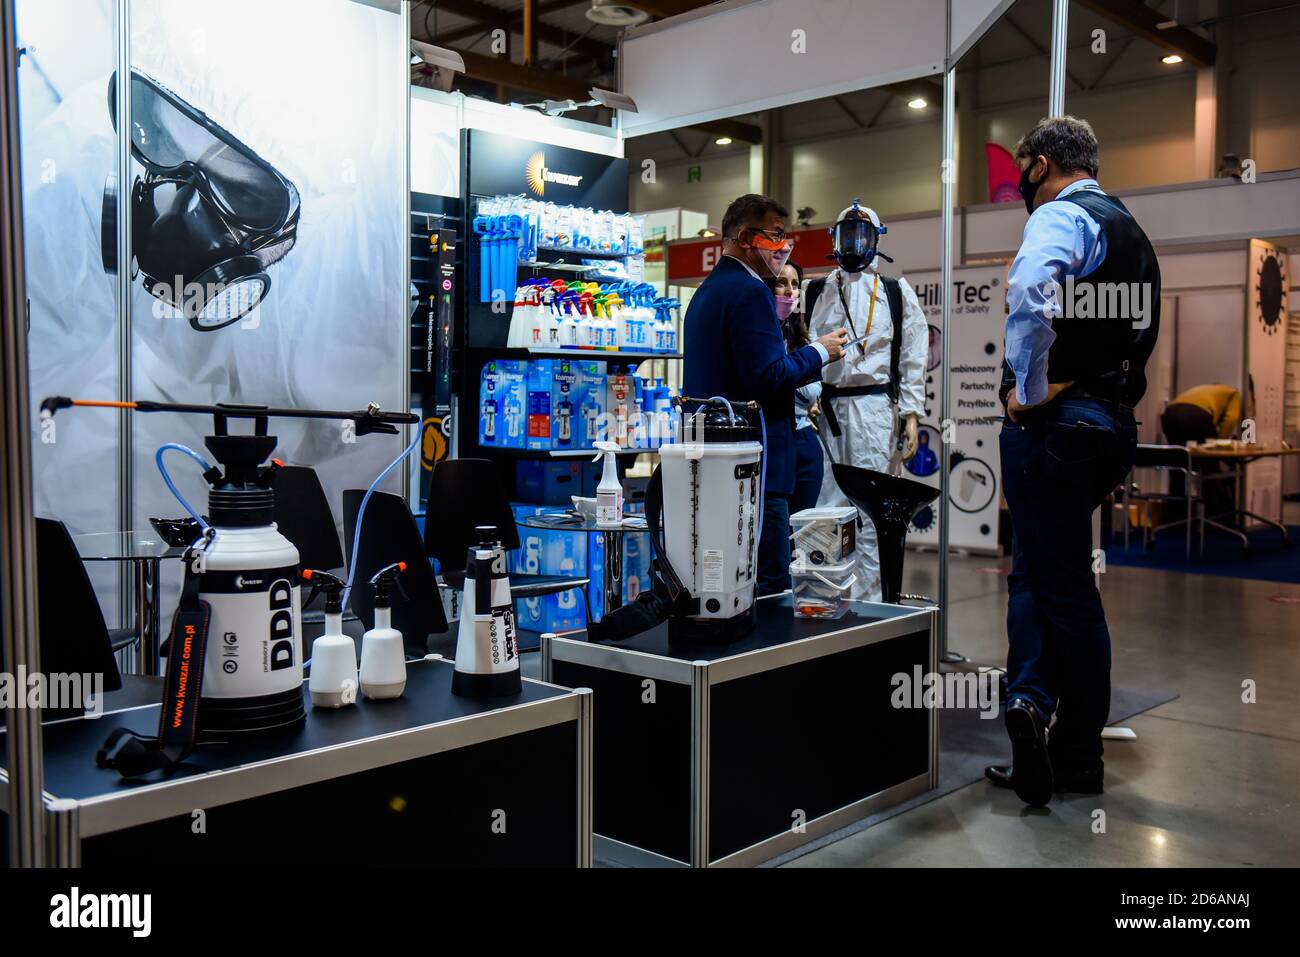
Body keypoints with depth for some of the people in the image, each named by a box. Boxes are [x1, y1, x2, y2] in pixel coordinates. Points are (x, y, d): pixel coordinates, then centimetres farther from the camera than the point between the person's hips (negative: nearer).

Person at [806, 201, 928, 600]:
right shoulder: (817, 292, 16)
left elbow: (913, 358, 5)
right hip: (826, 407, 3)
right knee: (826, 505, 3)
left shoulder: (896, 292, 9)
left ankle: (868, 601, 1)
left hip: (874, 407, -2)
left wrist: (911, 414, -4)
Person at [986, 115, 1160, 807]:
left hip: (1053, 420, -8)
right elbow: (1143, 337, 25)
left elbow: (1030, 289, -32)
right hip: (1110, 421, 8)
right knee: (1038, 570, 11)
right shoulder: (1131, 231, 21)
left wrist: (1029, 389, -22)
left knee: (1061, 582, -4)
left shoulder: (1062, 216, -9)